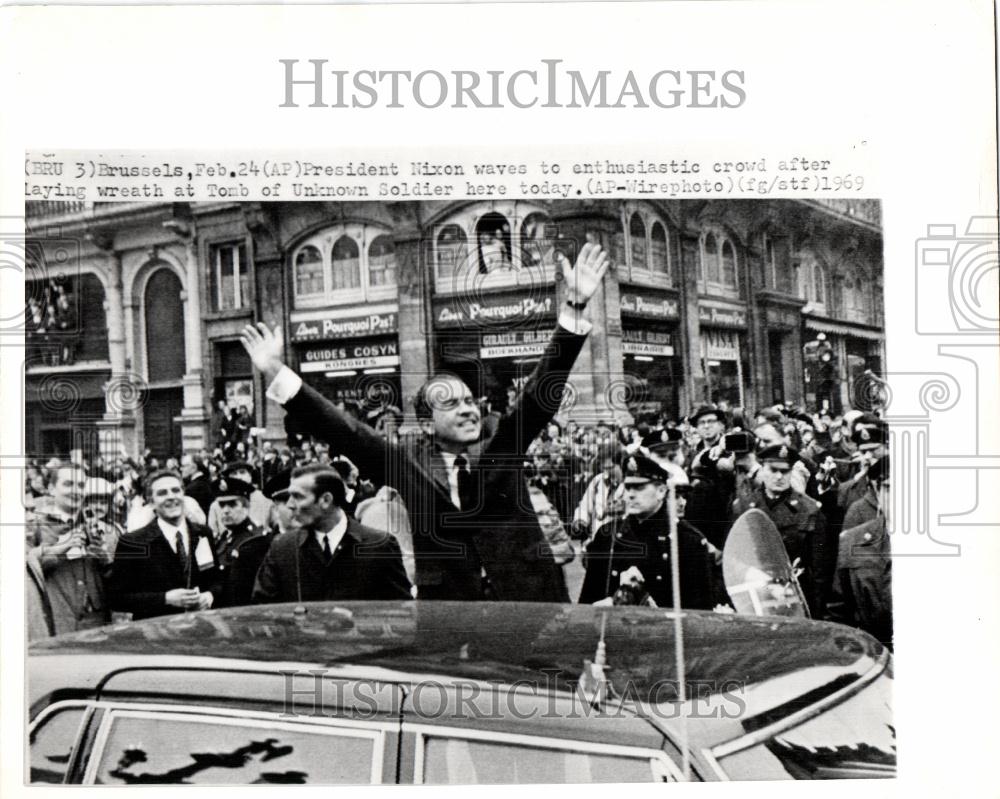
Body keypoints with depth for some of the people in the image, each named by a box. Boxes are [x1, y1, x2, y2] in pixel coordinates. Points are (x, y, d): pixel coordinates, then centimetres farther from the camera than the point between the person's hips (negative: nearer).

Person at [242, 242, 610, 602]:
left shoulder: (503, 449, 7)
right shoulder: (408, 460, 4)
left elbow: (543, 389, -1)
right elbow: (343, 430, 1)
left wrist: (575, 307, -10)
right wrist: (276, 374, -5)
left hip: (530, 601, 1)